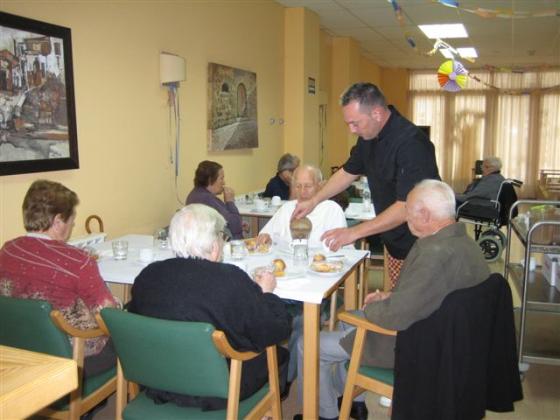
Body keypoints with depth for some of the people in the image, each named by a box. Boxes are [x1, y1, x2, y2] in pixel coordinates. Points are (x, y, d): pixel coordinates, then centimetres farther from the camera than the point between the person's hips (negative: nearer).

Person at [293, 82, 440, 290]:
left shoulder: (411, 144, -26)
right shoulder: (369, 137, 2)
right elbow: (348, 172, 17)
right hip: (395, 242, 8)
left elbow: (407, 207, -29)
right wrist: (313, 201, 9)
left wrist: (355, 232, -28)